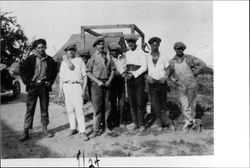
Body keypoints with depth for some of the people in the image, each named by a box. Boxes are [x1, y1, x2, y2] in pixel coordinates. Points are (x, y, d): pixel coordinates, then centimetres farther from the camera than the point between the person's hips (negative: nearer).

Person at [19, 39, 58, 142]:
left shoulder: (49, 60, 6)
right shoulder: (30, 59, 0)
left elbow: (54, 71, 18)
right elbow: (22, 70, 3)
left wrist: (50, 81, 7)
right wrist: (27, 82, -5)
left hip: (44, 86, 2)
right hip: (33, 86, -2)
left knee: (44, 108, 9)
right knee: (30, 109, 0)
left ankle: (45, 129, 20)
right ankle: (25, 132, 5)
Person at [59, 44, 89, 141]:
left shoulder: (79, 60, 8)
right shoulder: (63, 62, 19)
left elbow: (84, 75, 5)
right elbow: (61, 76, 20)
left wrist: (84, 88, -5)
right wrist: (60, 88, 10)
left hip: (76, 86, -4)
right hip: (66, 86, 4)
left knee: (79, 109, -10)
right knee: (69, 109, 4)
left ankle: (82, 131, -9)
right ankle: (73, 128, 16)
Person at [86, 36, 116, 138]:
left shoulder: (108, 56, 9)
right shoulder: (93, 57, 0)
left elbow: (112, 69, 11)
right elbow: (88, 72, -2)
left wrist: (109, 80, -3)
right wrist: (97, 81, -10)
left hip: (106, 83, 4)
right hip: (96, 83, -3)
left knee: (107, 106, 7)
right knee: (97, 107, -3)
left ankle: (105, 127, 19)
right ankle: (96, 130, 4)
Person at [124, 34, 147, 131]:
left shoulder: (141, 53, -4)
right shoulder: (127, 54, 16)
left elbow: (144, 67, -10)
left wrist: (133, 74, -16)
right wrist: (126, 74, 5)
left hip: (138, 79, -6)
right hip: (129, 80, 6)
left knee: (140, 103, -4)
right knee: (132, 103, 6)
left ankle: (141, 124, 5)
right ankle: (135, 123, 15)